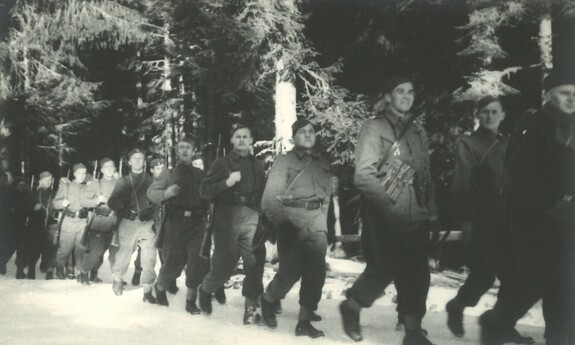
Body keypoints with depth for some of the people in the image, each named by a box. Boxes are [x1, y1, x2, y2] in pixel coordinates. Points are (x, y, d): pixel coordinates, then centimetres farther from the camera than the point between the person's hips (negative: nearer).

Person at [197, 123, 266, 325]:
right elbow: (204, 191, 0)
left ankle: (251, 308, -3)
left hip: (251, 218, 3)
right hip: (227, 219, -2)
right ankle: (205, 290, 29)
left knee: (255, 263, -11)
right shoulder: (222, 163, 7)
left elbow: (263, 195, 20)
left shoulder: (257, 166, 17)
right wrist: (227, 182, -14)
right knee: (224, 265, -1)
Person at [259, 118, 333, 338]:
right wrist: (282, 223, -13)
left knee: (316, 271, -5)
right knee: (291, 270, -9)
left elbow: (327, 197, 16)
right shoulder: (284, 161, 2)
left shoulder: (323, 165, 16)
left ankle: (305, 321, 3)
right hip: (290, 220, -4)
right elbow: (271, 196, -6)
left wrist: (321, 222, 5)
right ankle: (268, 301, 20)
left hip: (316, 222, 4)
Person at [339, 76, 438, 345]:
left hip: (416, 218, 6)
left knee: (417, 273, 3)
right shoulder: (374, 128, -4)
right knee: (383, 269, -5)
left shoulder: (418, 132, 16)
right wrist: (389, 204, -17)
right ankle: (351, 307, 21)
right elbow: (363, 176, -12)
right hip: (384, 217, -6)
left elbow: (425, 176, 18)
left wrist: (431, 210, 9)